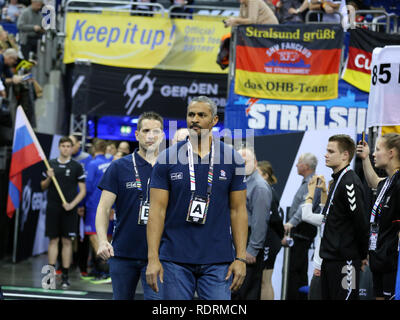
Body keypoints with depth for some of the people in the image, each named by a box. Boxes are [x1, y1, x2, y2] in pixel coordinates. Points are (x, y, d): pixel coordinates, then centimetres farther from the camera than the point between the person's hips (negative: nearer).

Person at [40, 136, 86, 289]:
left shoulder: (77, 166, 1)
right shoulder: (51, 164, 8)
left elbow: (83, 190, 1)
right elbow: (43, 186, 14)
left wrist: (72, 204, -12)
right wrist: (48, 178, -7)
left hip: (69, 209, -2)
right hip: (53, 208, 2)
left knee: (67, 241, 0)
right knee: (53, 240, 3)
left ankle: (65, 276, 4)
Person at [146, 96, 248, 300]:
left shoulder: (232, 159, 5)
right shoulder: (168, 159, 2)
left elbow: (238, 210, 7)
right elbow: (157, 211, -1)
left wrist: (241, 258, 0)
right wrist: (153, 258, -8)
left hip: (217, 261, 0)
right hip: (175, 259, 0)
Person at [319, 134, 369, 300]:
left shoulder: (350, 182, -16)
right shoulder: (337, 180, 16)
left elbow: (360, 222, -17)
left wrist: (363, 255, -9)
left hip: (345, 261, -10)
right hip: (330, 259, 10)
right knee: (327, 296, 12)